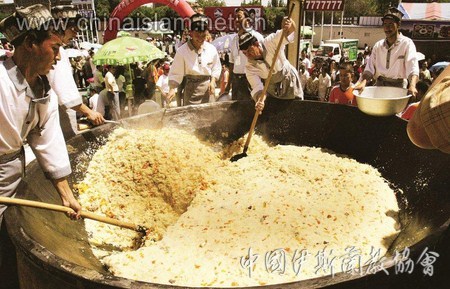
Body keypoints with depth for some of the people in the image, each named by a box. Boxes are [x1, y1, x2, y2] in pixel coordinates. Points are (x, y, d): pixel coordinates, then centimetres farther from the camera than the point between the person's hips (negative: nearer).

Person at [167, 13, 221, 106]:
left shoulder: (212, 49, 1)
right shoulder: (182, 51, -8)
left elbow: (216, 68, 12)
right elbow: (175, 72, -7)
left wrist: (212, 82, -3)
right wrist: (172, 89, -19)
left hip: (207, 87, 3)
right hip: (190, 87, -3)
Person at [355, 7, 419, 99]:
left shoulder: (407, 43, -4)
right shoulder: (378, 45, 9)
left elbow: (413, 67, -16)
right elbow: (370, 67, 4)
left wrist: (412, 86, -34)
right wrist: (363, 82, -16)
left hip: (398, 86, -3)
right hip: (380, 85, 3)